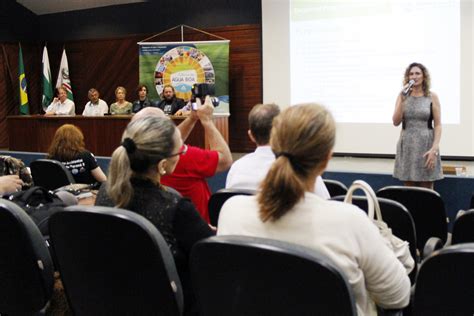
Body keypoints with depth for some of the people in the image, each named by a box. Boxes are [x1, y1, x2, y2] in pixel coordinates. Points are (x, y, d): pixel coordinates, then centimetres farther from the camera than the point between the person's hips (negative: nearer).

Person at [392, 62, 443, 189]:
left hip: (426, 146, -2)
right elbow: (396, 122, -3)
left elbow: (438, 125, -3)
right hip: (407, 146, 2)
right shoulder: (403, 95, 6)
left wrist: (435, 148, -14)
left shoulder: (432, 97, 0)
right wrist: (402, 99, -12)